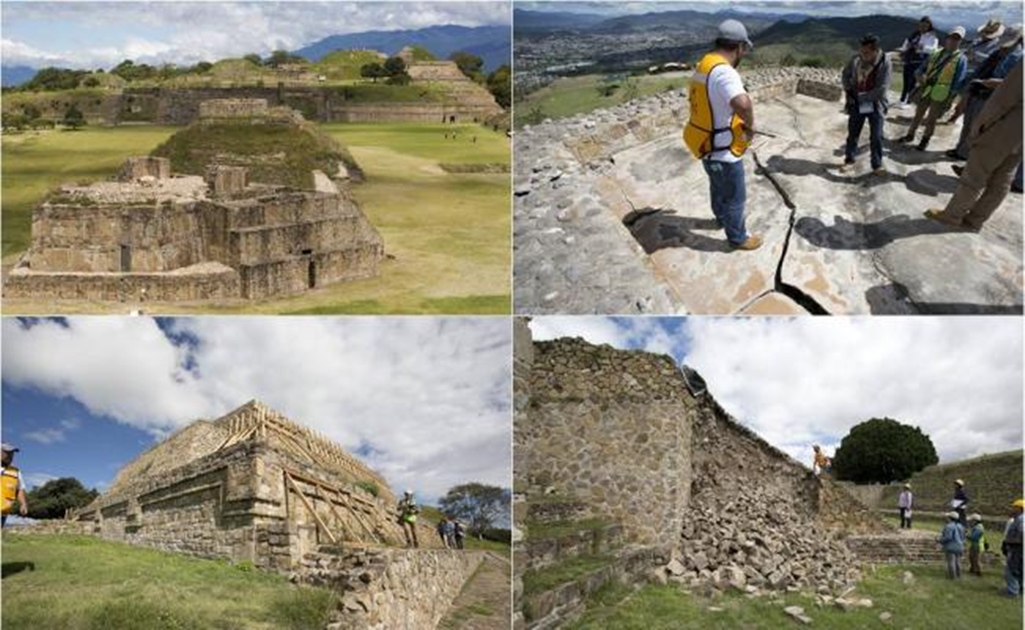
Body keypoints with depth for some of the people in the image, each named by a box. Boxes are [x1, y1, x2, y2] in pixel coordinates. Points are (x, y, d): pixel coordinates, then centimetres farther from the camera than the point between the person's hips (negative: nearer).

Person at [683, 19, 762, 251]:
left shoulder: (704, 65, 3)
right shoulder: (723, 71, -29)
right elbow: (742, 102, -48)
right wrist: (750, 125, -27)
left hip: (707, 142, 9)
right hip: (721, 149, -9)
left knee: (719, 186, 32)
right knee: (735, 197, 11)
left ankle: (722, 217, 55)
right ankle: (738, 238, 29)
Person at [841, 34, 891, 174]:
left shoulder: (884, 64, -19)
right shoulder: (856, 59, -8)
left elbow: (882, 90, -22)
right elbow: (845, 74, 11)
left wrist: (862, 97, -18)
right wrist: (848, 91, -2)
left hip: (875, 105, -4)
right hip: (856, 104, 4)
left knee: (876, 137, 1)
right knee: (852, 133, 15)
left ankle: (877, 165, 14)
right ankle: (849, 158, 33)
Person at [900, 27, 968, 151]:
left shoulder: (960, 59, -6)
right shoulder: (936, 54, 9)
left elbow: (959, 81, -8)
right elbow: (923, 68, 13)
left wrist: (951, 97, -14)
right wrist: (919, 75, -10)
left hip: (941, 94, -5)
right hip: (926, 89, 5)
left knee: (931, 119, 5)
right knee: (918, 114, 18)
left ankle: (925, 140, 20)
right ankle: (910, 135, 33)